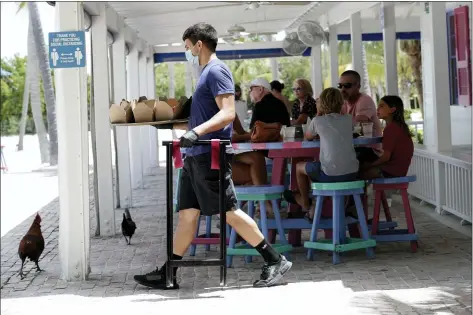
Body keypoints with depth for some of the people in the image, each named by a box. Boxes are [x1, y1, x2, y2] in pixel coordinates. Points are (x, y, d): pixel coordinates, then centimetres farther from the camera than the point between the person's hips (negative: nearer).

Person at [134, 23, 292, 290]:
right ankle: (168, 273, 11)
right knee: (187, 214, 8)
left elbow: (228, 113, -22)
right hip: (197, 157, 10)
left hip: (211, 156, -10)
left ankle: (275, 261, 0)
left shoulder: (216, 71, -11)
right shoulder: (207, 72, 18)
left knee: (228, 213, -7)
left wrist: (197, 131, -32)